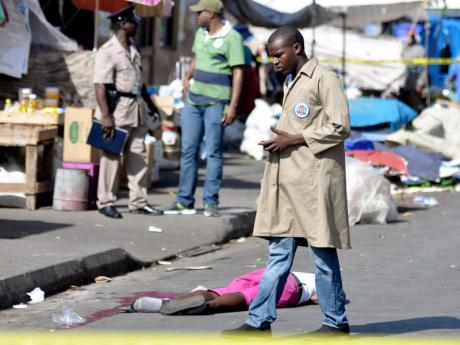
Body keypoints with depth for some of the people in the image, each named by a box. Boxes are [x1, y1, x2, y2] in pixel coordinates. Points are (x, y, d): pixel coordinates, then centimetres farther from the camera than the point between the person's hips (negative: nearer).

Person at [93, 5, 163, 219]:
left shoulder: (133, 49, 12)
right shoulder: (107, 52, -14)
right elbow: (100, 85, -19)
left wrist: (150, 104, 23)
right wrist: (106, 116, -24)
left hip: (136, 107, 8)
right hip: (118, 107, -8)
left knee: (138, 156, 9)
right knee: (111, 157, -1)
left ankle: (138, 202, 15)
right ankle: (105, 202, 7)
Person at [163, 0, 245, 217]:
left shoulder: (231, 38, -10)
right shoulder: (200, 33, 12)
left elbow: (238, 73, -12)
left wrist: (233, 106, -17)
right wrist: (187, 79, 15)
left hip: (216, 103, -7)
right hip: (193, 99, 7)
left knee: (213, 151, -3)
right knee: (188, 150, 7)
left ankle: (211, 202, 0)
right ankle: (184, 201, 11)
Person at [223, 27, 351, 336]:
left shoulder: (324, 79, -9)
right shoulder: (291, 82, 18)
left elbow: (340, 128, -14)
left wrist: (293, 140, -14)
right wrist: (279, 141, 9)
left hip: (314, 179, -8)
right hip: (287, 178, 8)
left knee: (322, 252, -1)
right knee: (279, 252, 7)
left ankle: (336, 322, 9)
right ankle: (260, 321, 7)